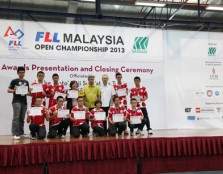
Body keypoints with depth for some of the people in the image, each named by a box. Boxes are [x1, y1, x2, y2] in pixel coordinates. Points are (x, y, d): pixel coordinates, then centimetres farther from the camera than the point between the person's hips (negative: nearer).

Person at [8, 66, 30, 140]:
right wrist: (14, 90, -21)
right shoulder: (14, 81, 1)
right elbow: (8, 90, -1)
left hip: (24, 102, 5)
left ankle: (21, 133, 16)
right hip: (16, 101, -5)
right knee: (16, 117, -13)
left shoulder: (26, 82, 16)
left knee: (22, 118, 8)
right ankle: (14, 134, -14)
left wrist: (29, 92, -1)